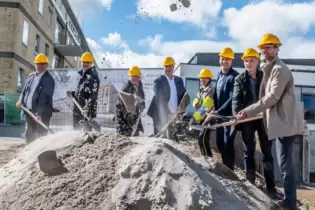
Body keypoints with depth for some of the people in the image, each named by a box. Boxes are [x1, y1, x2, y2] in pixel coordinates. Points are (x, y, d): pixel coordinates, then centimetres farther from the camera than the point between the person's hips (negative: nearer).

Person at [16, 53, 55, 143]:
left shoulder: (48, 79, -10)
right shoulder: (31, 76, 12)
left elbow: (44, 98, -18)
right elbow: (24, 90, 19)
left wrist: (39, 113, -24)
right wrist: (21, 100, 0)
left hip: (42, 113, -7)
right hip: (29, 111, 7)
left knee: (41, 136, -1)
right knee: (29, 135, 16)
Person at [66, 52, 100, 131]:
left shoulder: (93, 77, -10)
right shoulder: (81, 75, 16)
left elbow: (93, 95, -18)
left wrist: (87, 108, -26)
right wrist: (72, 93, 10)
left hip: (87, 110, -9)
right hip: (77, 109, 9)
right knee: (76, 129, 15)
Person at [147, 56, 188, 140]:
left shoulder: (179, 80, 12)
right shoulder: (158, 81, -2)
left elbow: (184, 95, 11)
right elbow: (159, 98, -12)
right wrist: (167, 112, -22)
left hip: (175, 115, 4)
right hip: (161, 115, -3)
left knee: (174, 138, 6)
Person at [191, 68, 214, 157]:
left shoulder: (211, 91, -18)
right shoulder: (201, 90, 12)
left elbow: (205, 107, -27)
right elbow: (196, 101, 9)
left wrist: (195, 117, -31)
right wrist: (196, 103, -15)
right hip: (202, 118, 9)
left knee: (202, 140, -15)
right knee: (201, 140, 15)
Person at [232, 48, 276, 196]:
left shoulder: (265, 76, 7)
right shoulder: (239, 79, 6)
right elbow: (236, 100, -4)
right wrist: (238, 115, -21)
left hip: (264, 118, 0)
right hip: (247, 119, 0)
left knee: (267, 152, 5)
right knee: (248, 152, 6)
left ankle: (270, 186, 12)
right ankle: (250, 184, 16)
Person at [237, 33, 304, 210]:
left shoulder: (280, 69, -13)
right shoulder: (270, 69, 18)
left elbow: (272, 97, -20)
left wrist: (249, 111, -17)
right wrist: (249, 112, 13)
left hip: (285, 122, -10)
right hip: (281, 121, 10)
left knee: (284, 163, -6)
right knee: (285, 162, 14)